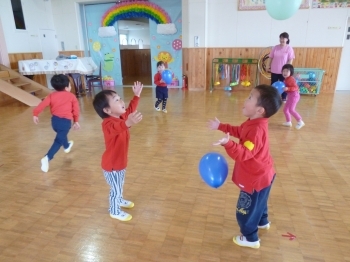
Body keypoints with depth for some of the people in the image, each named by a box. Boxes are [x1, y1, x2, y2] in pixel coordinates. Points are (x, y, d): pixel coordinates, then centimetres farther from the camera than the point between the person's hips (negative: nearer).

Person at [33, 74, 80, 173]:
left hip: (55, 120, 5)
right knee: (58, 141, -4)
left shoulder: (52, 95, 11)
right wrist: (76, 121, 7)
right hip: (66, 121, -5)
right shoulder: (71, 96, 5)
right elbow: (75, 109, 1)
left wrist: (35, 114, -2)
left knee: (61, 134, 34)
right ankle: (47, 158, -20)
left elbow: (43, 104, -1)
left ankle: (67, 146, 59)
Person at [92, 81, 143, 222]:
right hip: (111, 165, -9)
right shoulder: (108, 124, -32)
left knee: (120, 185, 29)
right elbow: (117, 127, -57)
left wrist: (136, 95, 16)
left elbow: (130, 109, 17)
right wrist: (128, 123, -78)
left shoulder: (121, 117, -3)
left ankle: (119, 200, 55)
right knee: (115, 189, 9)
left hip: (120, 162, 9)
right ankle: (114, 211, 33)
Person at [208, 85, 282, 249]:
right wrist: (220, 126, 13)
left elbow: (244, 153, -39)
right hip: (261, 175, 10)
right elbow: (238, 131, 15)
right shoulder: (253, 123, -2)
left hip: (256, 179, -10)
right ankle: (263, 222, 59)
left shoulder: (256, 130, -34)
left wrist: (228, 144, -54)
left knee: (245, 210, 9)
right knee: (258, 202, 34)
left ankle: (250, 238, 31)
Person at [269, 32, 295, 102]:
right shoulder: (275, 47, 1)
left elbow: (290, 60, -9)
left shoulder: (289, 48, -8)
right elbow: (271, 58, 6)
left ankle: (284, 98, 25)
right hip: (274, 70, 3)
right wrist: (269, 67, 4)